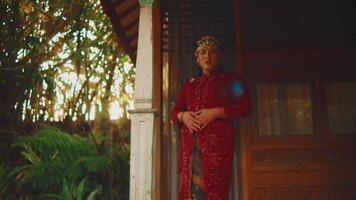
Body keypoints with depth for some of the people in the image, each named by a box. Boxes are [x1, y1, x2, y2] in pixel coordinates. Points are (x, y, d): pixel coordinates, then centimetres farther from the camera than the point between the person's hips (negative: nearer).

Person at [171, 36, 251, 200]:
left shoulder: (231, 79, 12)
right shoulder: (189, 84, 23)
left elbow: (244, 107, 0)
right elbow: (174, 112, 21)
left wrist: (215, 112, -11)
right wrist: (183, 116, -3)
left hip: (217, 140, -4)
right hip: (191, 143, 4)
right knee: (190, 187, -3)